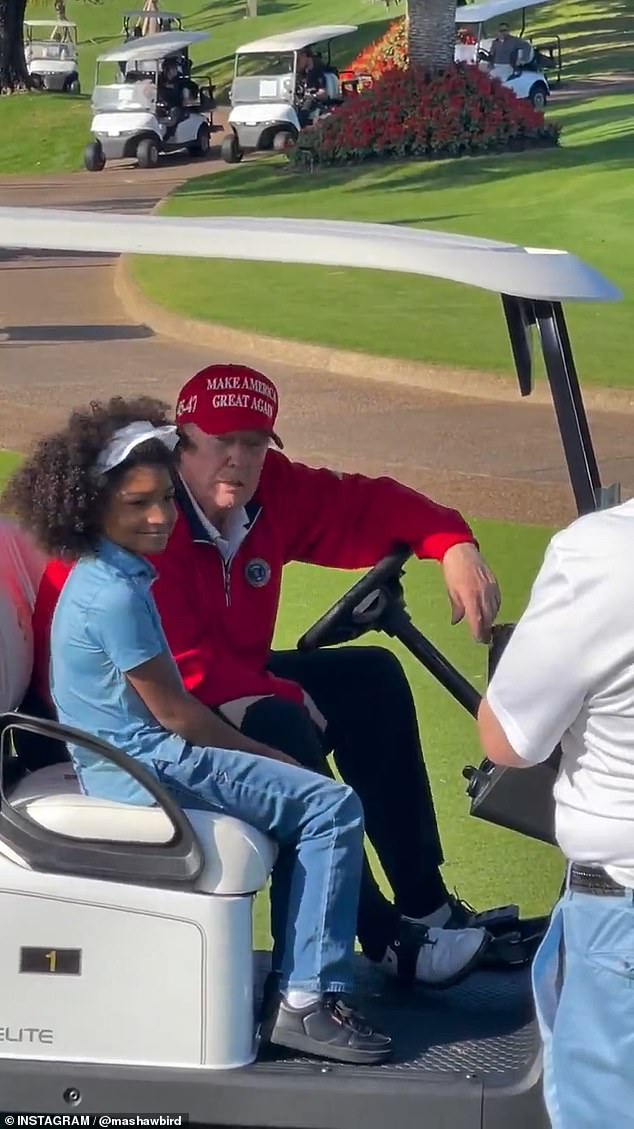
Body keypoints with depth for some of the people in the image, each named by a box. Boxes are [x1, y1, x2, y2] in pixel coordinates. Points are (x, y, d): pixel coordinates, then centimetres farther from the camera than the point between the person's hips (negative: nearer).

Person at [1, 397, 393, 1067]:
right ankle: (308, 1002, -15)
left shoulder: (103, 577, 12)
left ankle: (294, 977, 16)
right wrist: (264, 755, -2)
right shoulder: (114, 596, -21)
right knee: (332, 807, -14)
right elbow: (173, 713, -16)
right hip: (149, 766, -11)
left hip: (122, 762, 11)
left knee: (307, 800, 20)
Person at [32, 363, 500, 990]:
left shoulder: (270, 490, -4)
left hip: (228, 684, 10)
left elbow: (363, 503, 4)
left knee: (372, 678, 3)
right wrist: (286, 695, -19)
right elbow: (179, 662, -29)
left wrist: (453, 543, -14)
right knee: (282, 728, -31)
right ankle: (384, 938, -20)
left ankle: (423, 905, 3)